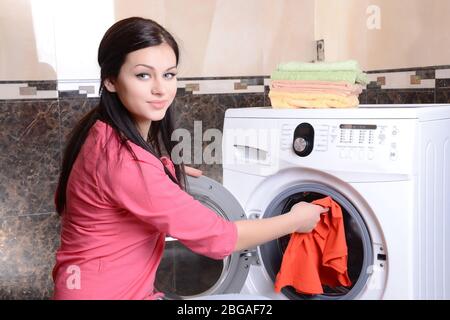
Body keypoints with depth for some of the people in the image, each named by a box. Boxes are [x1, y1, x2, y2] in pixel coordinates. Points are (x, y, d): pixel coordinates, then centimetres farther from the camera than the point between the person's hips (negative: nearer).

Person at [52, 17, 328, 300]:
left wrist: (169, 168, 13)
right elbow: (215, 237, -24)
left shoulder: (108, 131, -1)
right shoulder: (123, 160, -29)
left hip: (129, 287, 9)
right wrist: (295, 220, -11)